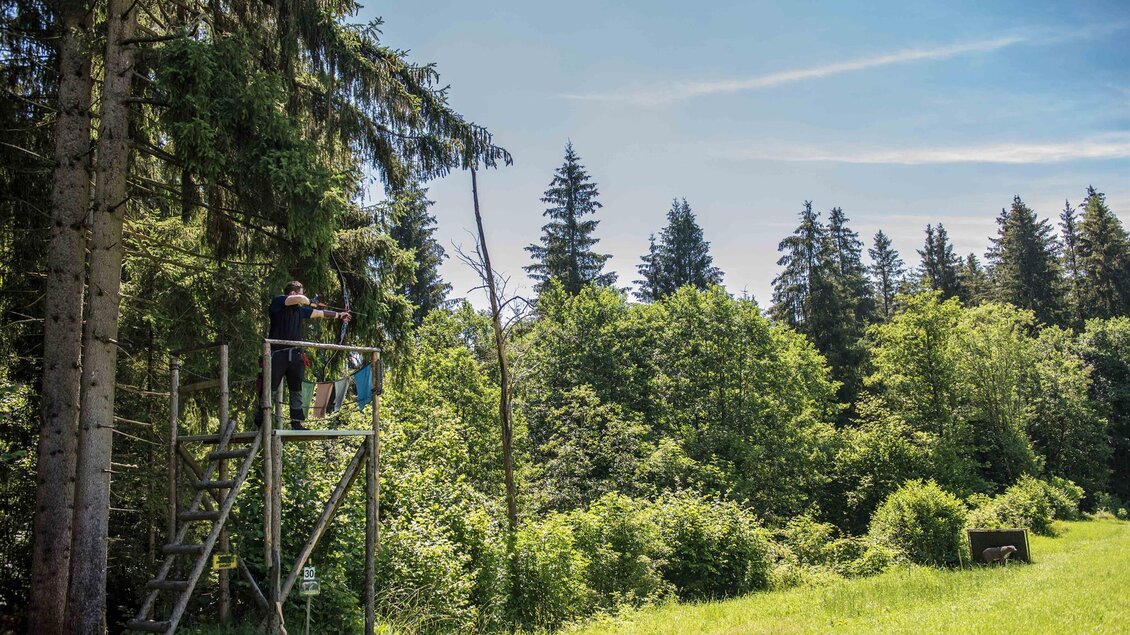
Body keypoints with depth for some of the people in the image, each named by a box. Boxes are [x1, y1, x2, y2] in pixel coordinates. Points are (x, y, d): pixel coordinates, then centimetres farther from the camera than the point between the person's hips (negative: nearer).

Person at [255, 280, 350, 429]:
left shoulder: (300, 309, 17)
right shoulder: (277, 301, -4)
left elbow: (320, 313, 27)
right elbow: (300, 299, -19)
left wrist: (339, 315, 32)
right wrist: (308, 302, 3)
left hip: (295, 355, 7)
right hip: (277, 354, -7)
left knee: (296, 389, 7)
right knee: (269, 388, -3)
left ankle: (296, 422, 12)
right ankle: (260, 421, 8)